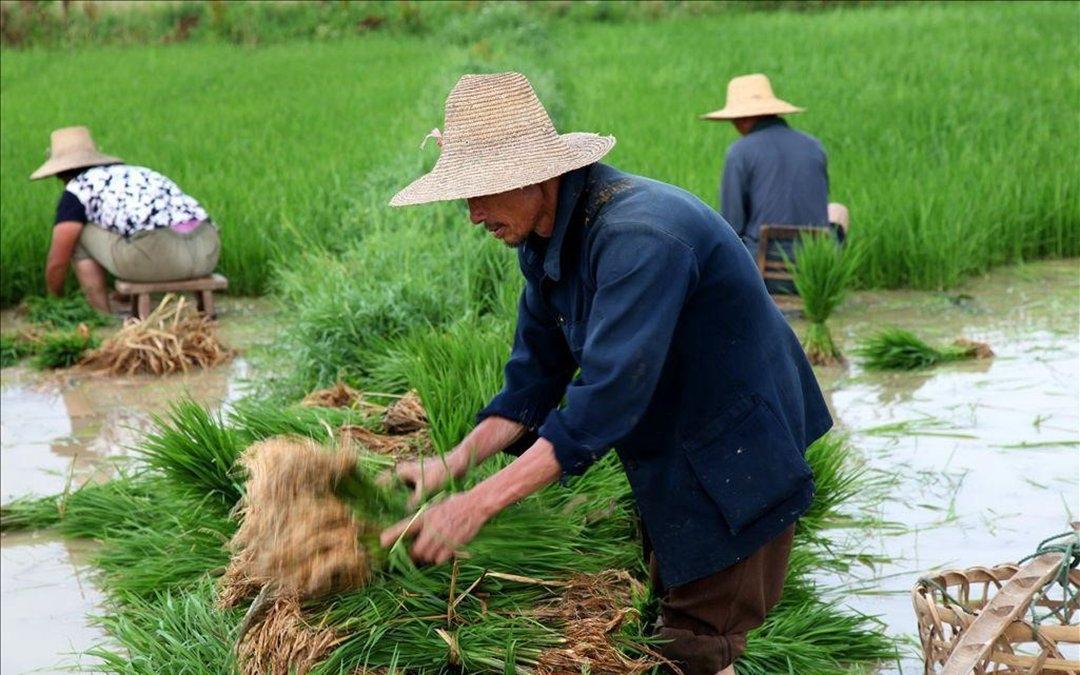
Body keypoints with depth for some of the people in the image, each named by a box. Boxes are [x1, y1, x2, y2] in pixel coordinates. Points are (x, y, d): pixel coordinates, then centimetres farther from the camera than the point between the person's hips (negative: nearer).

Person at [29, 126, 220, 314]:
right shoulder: (135, 173, 32)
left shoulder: (77, 189, 11)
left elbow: (57, 262, 11)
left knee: (76, 233, 16)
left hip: (159, 253, -7)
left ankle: (101, 313, 12)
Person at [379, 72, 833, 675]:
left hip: (735, 462, -9)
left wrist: (478, 504, -37)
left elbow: (606, 397, -37)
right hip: (671, 464, 9)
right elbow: (536, 378, 4)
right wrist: (453, 463, -11)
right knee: (669, 621, 18)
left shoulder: (638, 236, -32)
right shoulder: (545, 242, -1)